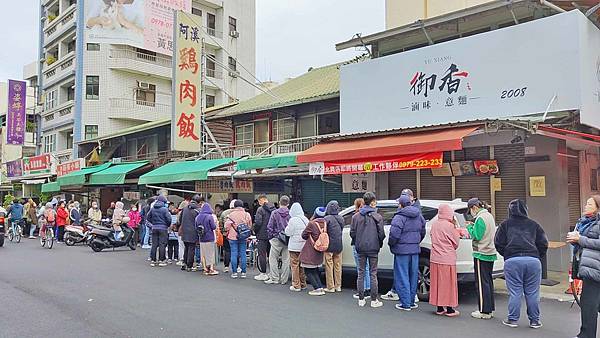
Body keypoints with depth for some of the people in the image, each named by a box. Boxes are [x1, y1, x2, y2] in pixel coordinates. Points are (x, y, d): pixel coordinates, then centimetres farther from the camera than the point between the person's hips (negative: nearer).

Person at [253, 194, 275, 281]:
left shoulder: (261, 209, -13)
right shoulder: (274, 209, 5)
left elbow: (258, 222, -18)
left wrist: (255, 231, -2)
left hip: (262, 235, -6)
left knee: (262, 255, 1)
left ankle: (263, 274, 3)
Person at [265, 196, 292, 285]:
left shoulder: (275, 213, -5)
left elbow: (269, 227, -3)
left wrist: (270, 236, 8)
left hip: (276, 239, -2)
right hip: (288, 240, 2)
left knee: (273, 259, 7)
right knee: (286, 260, 9)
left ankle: (274, 278, 5)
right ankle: (284, 280, 13)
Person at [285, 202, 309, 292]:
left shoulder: (293, 220, -15)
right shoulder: (306, 219, 4)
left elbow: (288, 233, -11)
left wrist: (287, 226, 5)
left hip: (295, 246, -6)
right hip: (304, 245, 6)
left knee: (295, 265, 1)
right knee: (302, 265, 16)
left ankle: (296, 285, 3)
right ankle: (303, 284, 22)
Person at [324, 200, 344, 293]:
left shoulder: (327, 218, -14)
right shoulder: (341, 219, 6)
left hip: (329, 246, -6)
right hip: (339, 246, 6)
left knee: (329, 267, 3)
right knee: (338, 266, 13)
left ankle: (330, 287, 7)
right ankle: (338, 286, 20)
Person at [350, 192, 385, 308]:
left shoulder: (356, 216, 1)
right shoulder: (377, 217, -7)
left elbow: (352, 233, 2)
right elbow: (381, 233, -7)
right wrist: (380, 244, 10)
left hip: (361, 249, 2)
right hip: (373, 248, -2)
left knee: (361, 273, 9)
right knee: (373, 274, 4)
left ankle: (361, 299, 13)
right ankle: (374, 300, 7)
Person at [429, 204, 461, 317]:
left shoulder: (434, 224, 3)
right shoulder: (449, 226, -13)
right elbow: (456, 244, -5)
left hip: (435, 258, 6)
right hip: (447, 259, -5)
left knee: (437, 282, 11)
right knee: (448, 283, 4)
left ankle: (439, 308, 17)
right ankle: (450, 309, 10)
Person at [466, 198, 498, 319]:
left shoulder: (480, 218, -16)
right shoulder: (489, 216, 14)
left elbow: (477, 236, -19)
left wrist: (469, 227, -4)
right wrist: (473, 226, 10)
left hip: (481, 254, -9)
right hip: (491, 253, 9)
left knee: (482, 283, -3)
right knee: (488, 281, 15)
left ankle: (484, 311, 1)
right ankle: (490, 309, 22)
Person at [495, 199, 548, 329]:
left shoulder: (505, 224, 10)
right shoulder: (533, 224, 15)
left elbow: (498, 243, 6)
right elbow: (543, 244, 12)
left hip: (512, 261, -2)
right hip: (533, 260, 2)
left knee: (515, 292, 3)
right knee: (532, 292, 8)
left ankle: (513, 319, 10)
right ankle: (534, 320, 15)